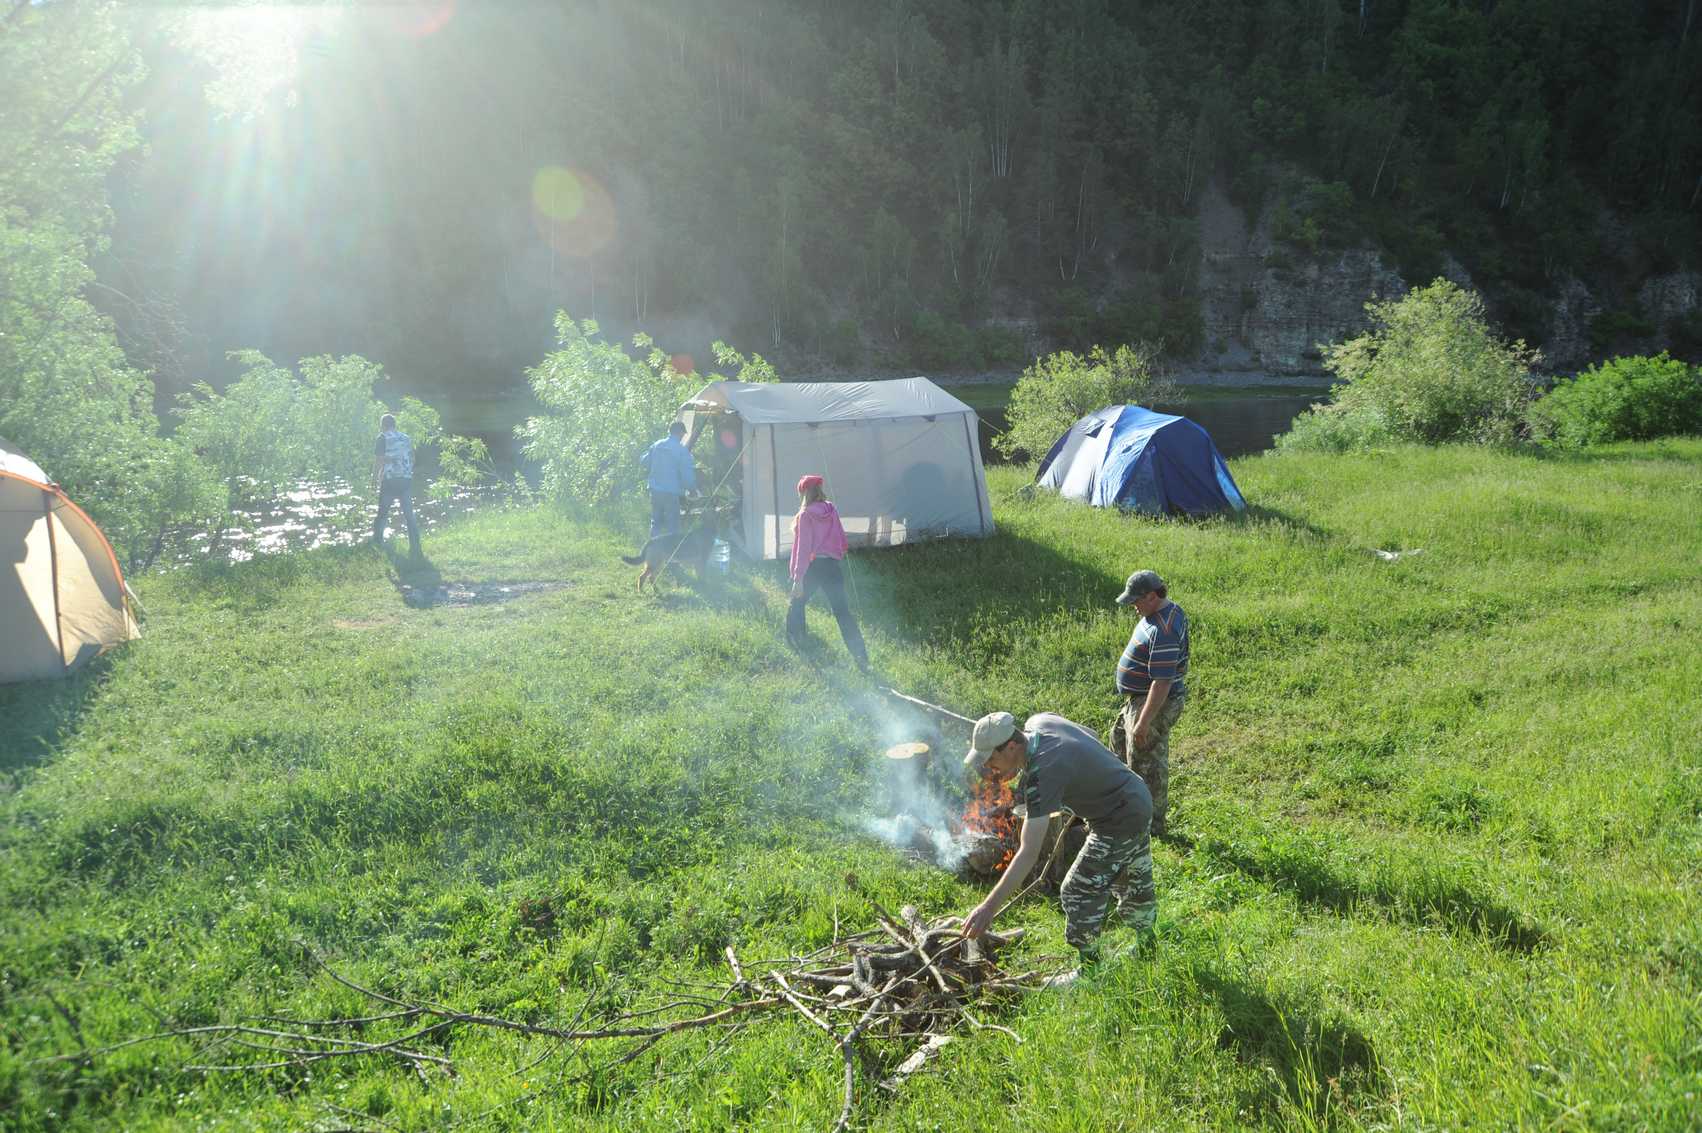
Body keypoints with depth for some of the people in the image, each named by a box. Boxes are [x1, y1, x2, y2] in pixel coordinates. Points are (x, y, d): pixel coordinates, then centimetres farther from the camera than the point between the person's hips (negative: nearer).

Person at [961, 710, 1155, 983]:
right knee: (1134, 887, 26)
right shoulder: (1038, 722, -11)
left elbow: (1028, 854, -37)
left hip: (1118, 824, -10)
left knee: (1079, 892, 1)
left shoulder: (1043, 774, -34)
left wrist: (990, 907, -39)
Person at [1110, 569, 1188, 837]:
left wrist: (1144, 723, -29)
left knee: (1146, 764, 3)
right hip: (1142, 697, 11)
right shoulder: (1169, 610, 2)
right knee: (1119, 736, 27)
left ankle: (1154, 825, 19)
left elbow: (1162, 682, -32)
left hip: (1155, 704, -11)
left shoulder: (1163, 632, -31)